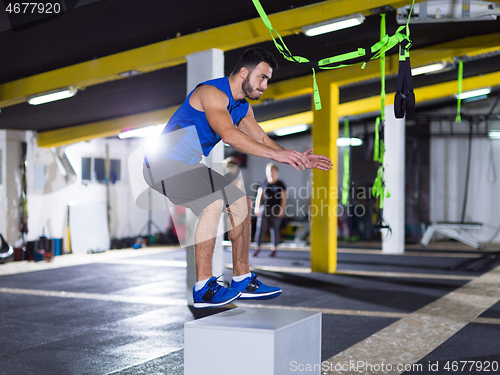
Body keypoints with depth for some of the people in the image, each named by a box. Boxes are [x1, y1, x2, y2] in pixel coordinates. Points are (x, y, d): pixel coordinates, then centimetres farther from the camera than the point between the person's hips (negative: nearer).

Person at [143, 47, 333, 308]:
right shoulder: (212, 93, -20)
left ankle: (242, 280, 11)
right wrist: (276, 154, -39)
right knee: (214, 203, -28)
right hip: (165, 164, -10)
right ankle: (203, 288, -23)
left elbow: (261, 138, 15)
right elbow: (228, 135, -35)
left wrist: (297, 159, 2)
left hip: (191, 167, 10)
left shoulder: (243, 107, 11)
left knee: (241, 201, 6)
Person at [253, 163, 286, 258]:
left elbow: (284, 198, 1)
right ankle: (258, 247, 6)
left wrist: (282, 209, -5)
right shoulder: (264, 183, 8)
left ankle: (274, 249, 12)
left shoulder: (280, 184, 1)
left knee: (275, 229, 3)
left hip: (275, 209, -2)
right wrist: (257, 207, 6)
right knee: (260, 228, -2)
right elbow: (259, 196, 12)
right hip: (264, 208, 2)